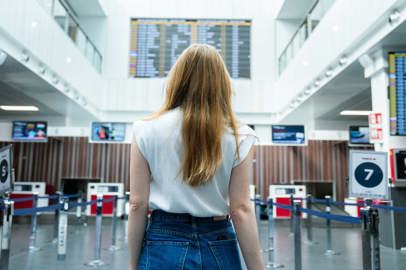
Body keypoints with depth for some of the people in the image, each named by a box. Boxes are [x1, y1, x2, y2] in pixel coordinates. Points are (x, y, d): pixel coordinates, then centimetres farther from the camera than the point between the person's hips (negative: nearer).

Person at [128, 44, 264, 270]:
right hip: (218, 249, 1)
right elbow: (241, 210, -8)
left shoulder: (148, 131, -7)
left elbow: (138, 204, -5)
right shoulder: (238, 137, -7)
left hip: (165, 246, 0)